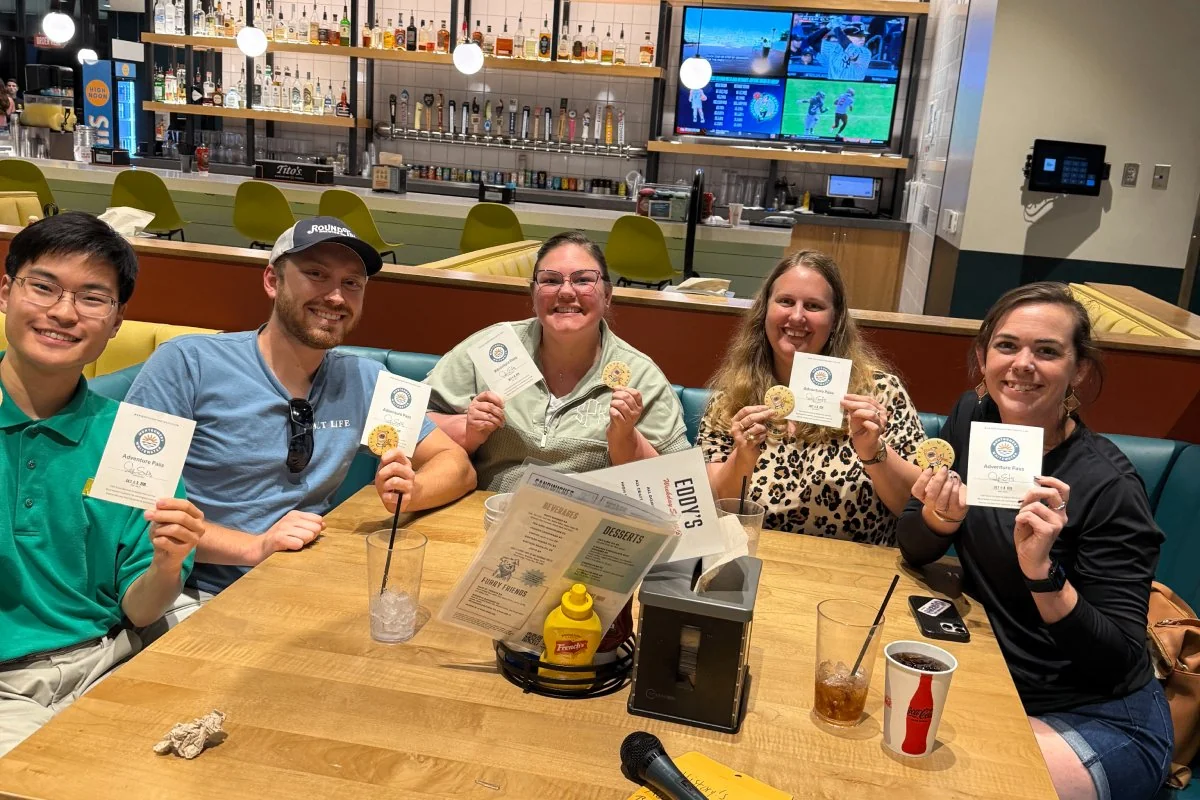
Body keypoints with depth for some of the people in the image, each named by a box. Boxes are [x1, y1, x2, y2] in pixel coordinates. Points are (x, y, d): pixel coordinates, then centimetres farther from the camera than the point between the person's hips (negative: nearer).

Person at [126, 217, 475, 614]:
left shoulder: (365, 381, 6)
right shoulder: (187, 364, -7)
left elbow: (458, 466, 11)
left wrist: (409, 490, -12)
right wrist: (254, 546, -20)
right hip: (194, 595, -5)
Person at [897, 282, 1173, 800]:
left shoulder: (1109, 486, -21)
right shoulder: (972, 419, -5)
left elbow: (1118, 663, -20)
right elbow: (914, 549, 0)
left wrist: (1042, 569, -35)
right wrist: (941, 515, -22)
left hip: (1099, 719, -5)